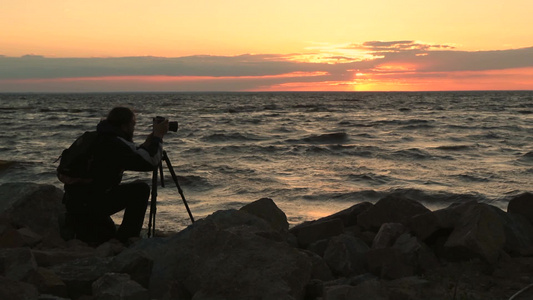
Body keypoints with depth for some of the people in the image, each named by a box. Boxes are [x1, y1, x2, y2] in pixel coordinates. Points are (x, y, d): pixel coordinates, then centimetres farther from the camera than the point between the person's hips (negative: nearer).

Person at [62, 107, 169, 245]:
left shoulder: (100, 139, 13)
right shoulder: (113, 144, -17)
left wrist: (146, 144, 19)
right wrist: (158, 136, -6)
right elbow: (150, 162, -18)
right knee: (141, 189, -10)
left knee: (108, 236, 28)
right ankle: (126, 239, -6)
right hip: (88, 203, -10)